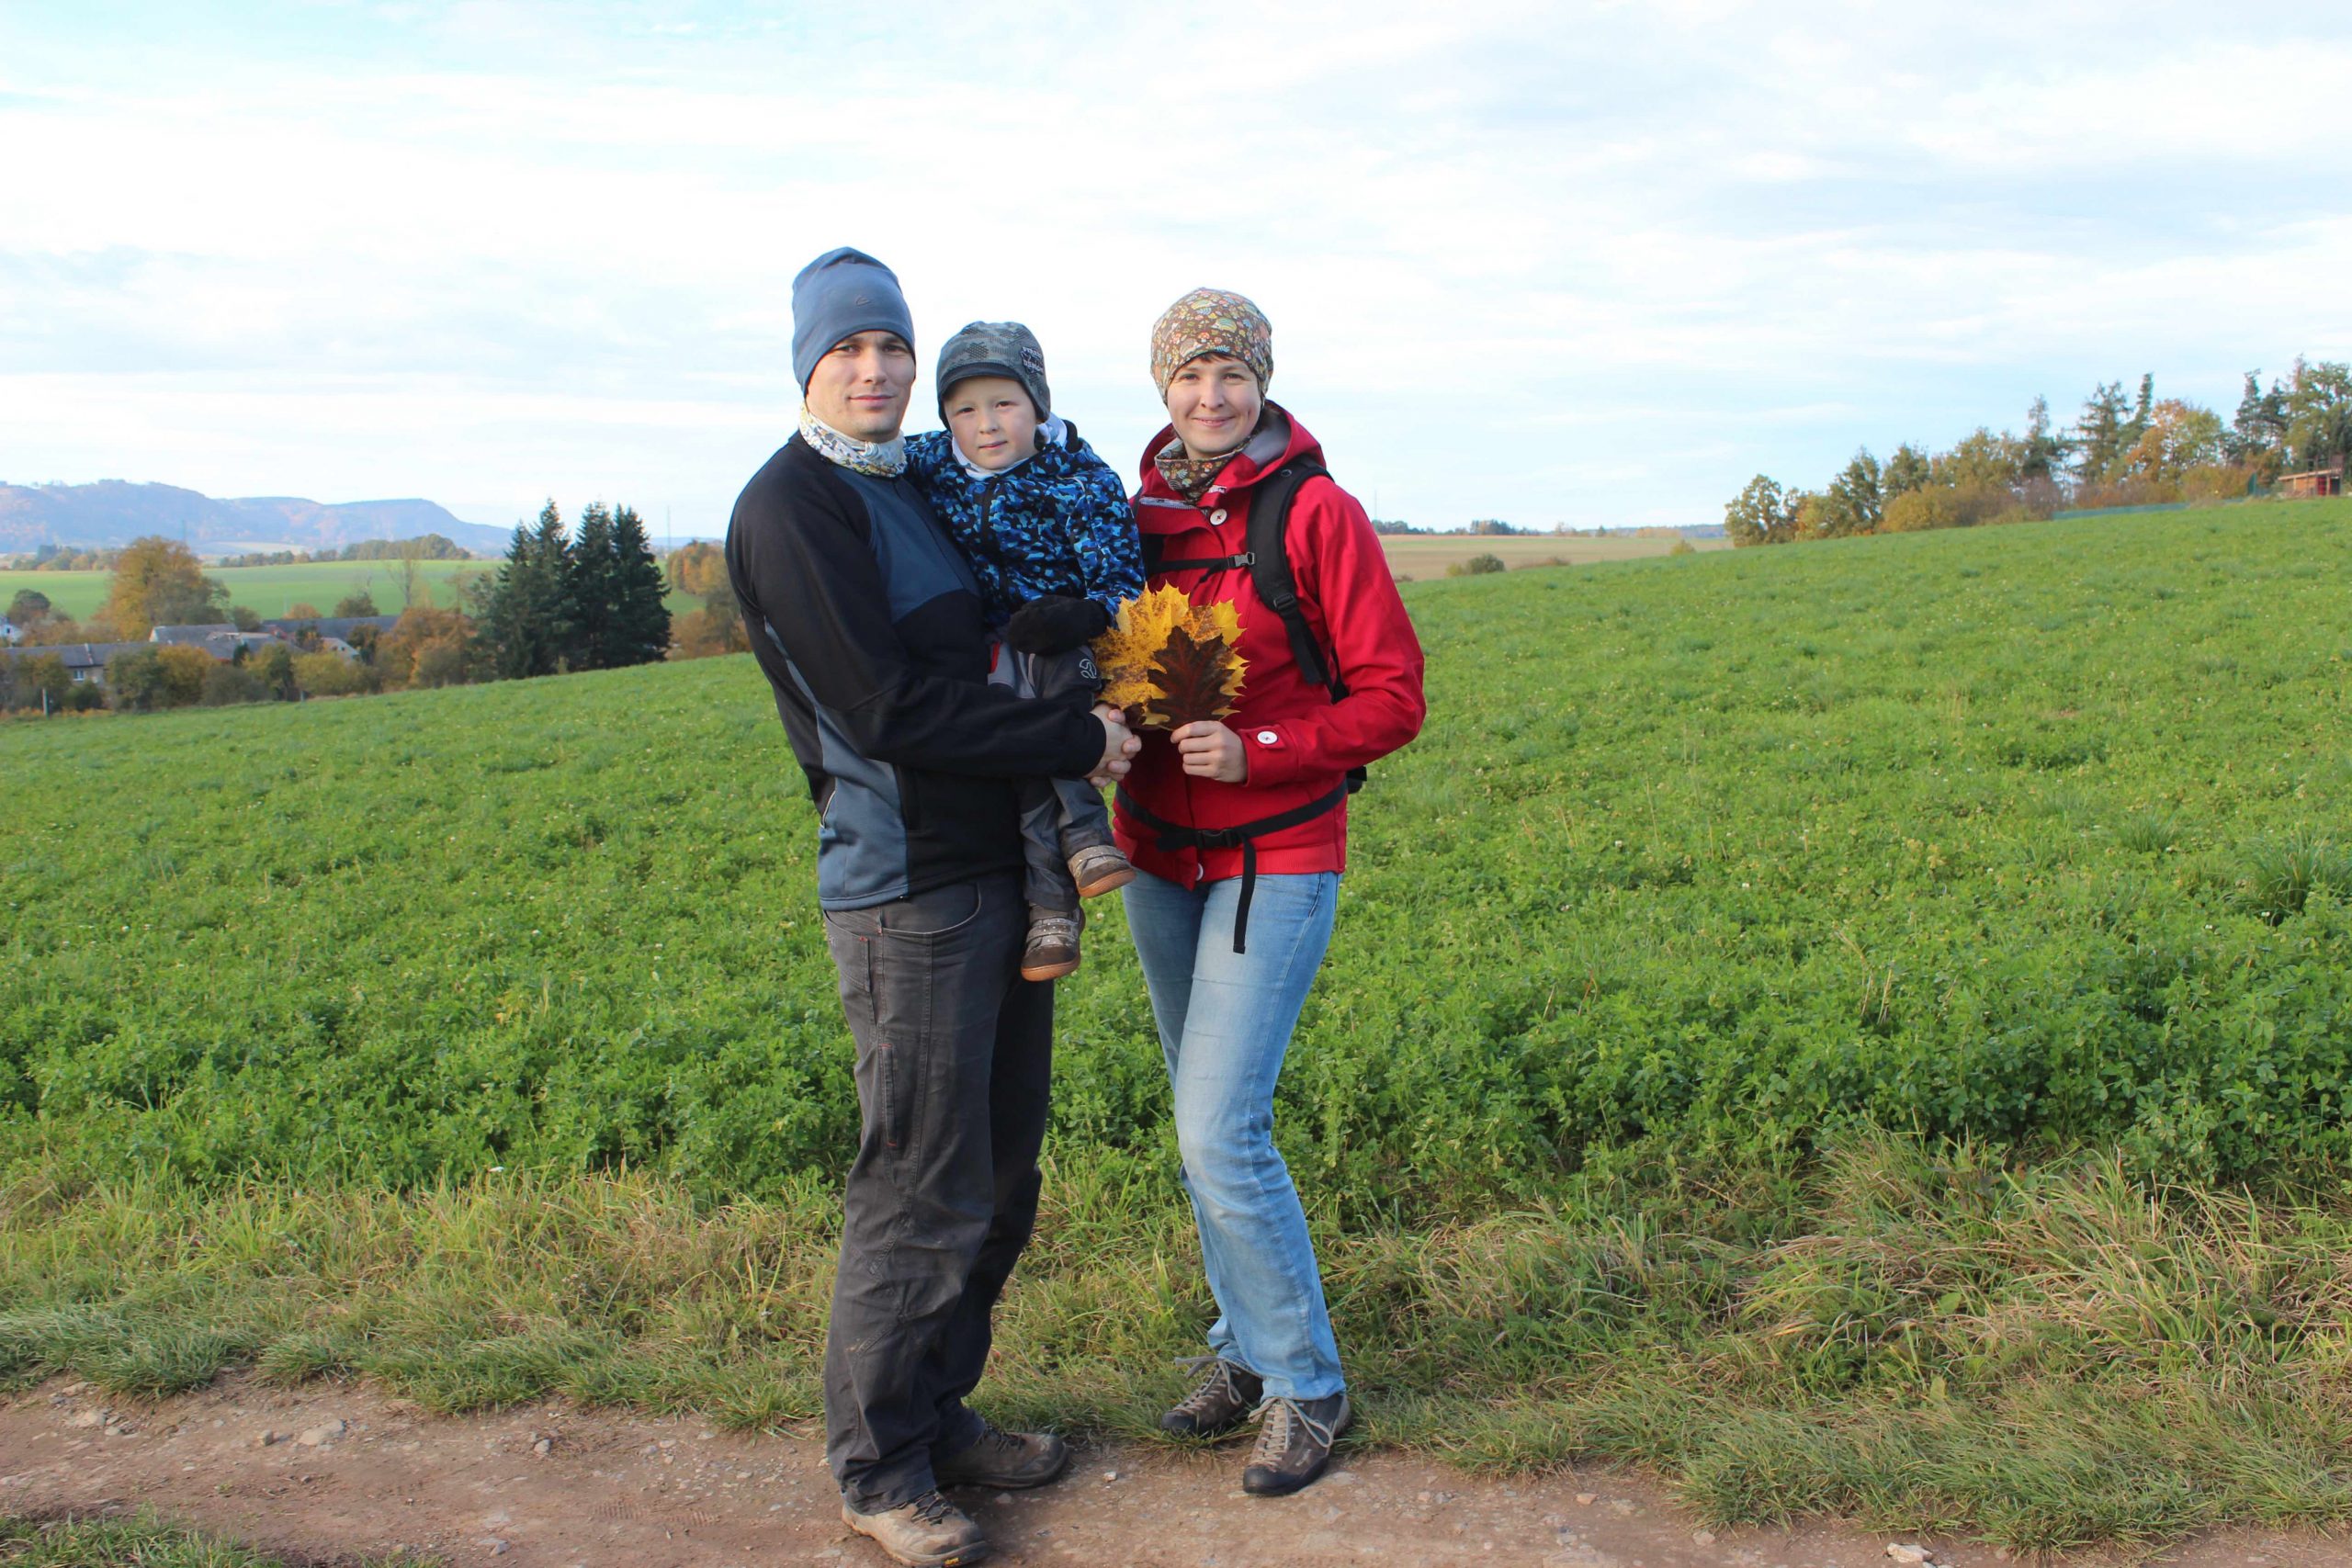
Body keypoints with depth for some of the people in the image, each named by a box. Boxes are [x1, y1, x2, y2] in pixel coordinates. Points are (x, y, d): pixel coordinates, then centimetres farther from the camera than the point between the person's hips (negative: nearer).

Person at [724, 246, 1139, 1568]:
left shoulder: (923, 488, 17)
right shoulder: (791, 506, -10)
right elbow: (889, 708, -17)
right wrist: (1077, 742, -11)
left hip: (1002, 874, 8)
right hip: (910, 891, -8)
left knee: (999, 1182, 15)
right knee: (923, 1197, -1)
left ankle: (940, 1414, 31)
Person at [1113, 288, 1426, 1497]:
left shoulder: (1317, 515, -9)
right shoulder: (1137, 515, 6)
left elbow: (1392, 699, -9)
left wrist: (1257, 749, -20)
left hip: (1277, 859, -5)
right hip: (1159, 855, 6)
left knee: (1221, 1131, -10)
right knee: (1205, 1120, 13)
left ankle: (1307, 1386, 9)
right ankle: (1244, 1349, 30)